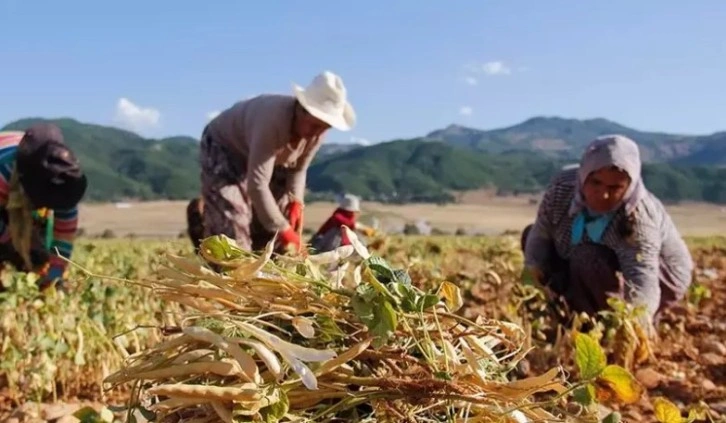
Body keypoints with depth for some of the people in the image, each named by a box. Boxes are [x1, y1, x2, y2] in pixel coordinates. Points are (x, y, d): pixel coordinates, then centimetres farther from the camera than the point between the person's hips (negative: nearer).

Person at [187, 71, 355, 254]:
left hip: (260, 156, 7)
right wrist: (282, 229, -38)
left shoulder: (315, 131, -19)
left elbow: (297, 169, -2)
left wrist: (295, 200, -19)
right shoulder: (273, 120, -40)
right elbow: (257, 184, -41)